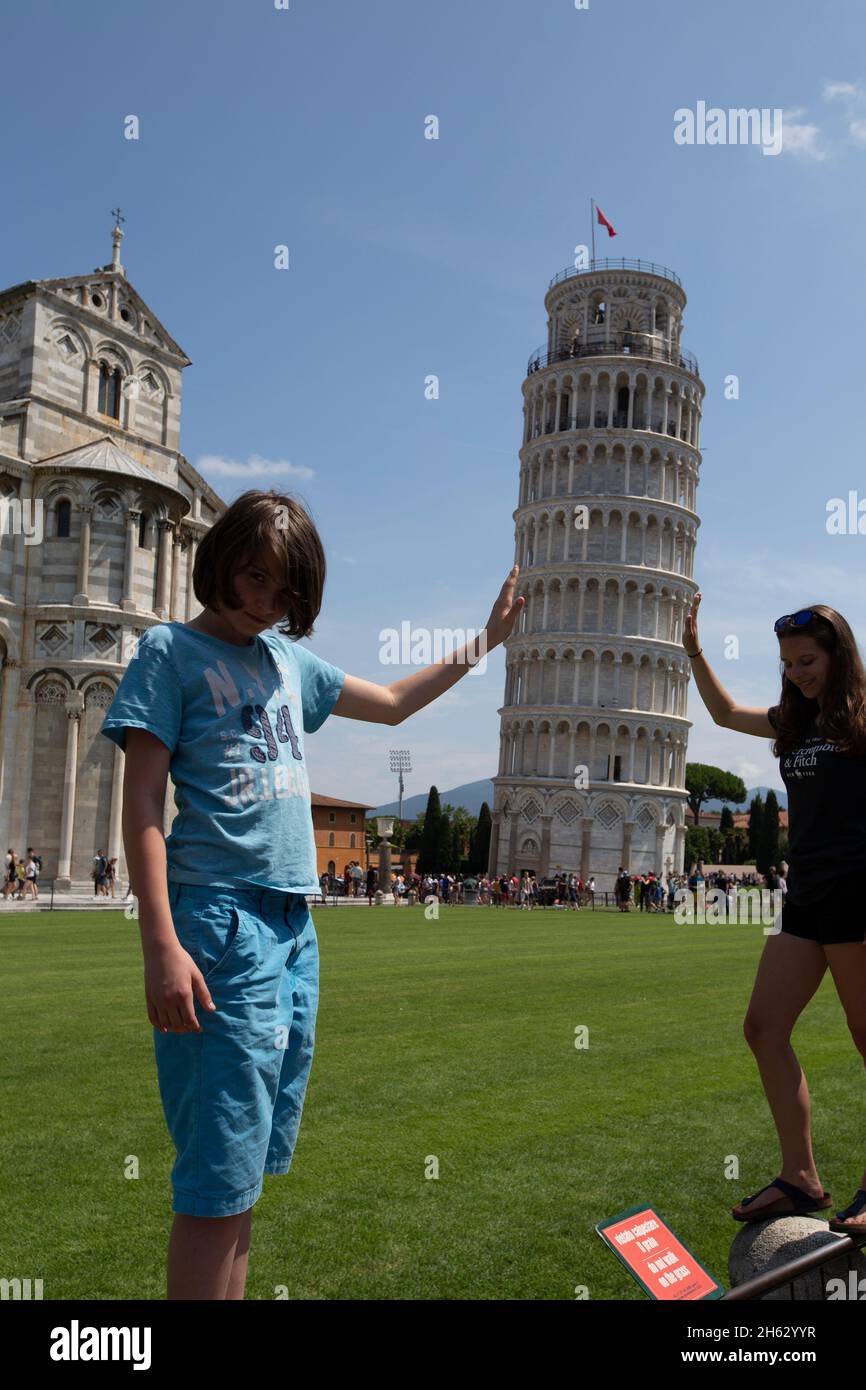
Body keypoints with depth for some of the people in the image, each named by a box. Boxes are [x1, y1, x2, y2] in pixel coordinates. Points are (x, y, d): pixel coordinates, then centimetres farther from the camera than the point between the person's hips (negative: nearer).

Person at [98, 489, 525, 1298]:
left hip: (295, 925, 7)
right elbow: (141, 804, -9)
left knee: (253, 1161, 13)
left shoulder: (288, 659, 17)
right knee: (221, 1177, -7)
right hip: (222, 919, -7)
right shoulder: (171, 651, -1)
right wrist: (162, 946, -17)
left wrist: (485, 640, 27)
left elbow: (392, 704, 31)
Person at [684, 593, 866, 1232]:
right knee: (764, 1027, 3)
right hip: (807, 894, 7)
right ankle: (801, 1179, 10)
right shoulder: (795, 721, 16)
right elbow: (727, 713, 29)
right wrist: (694, 651, 25)